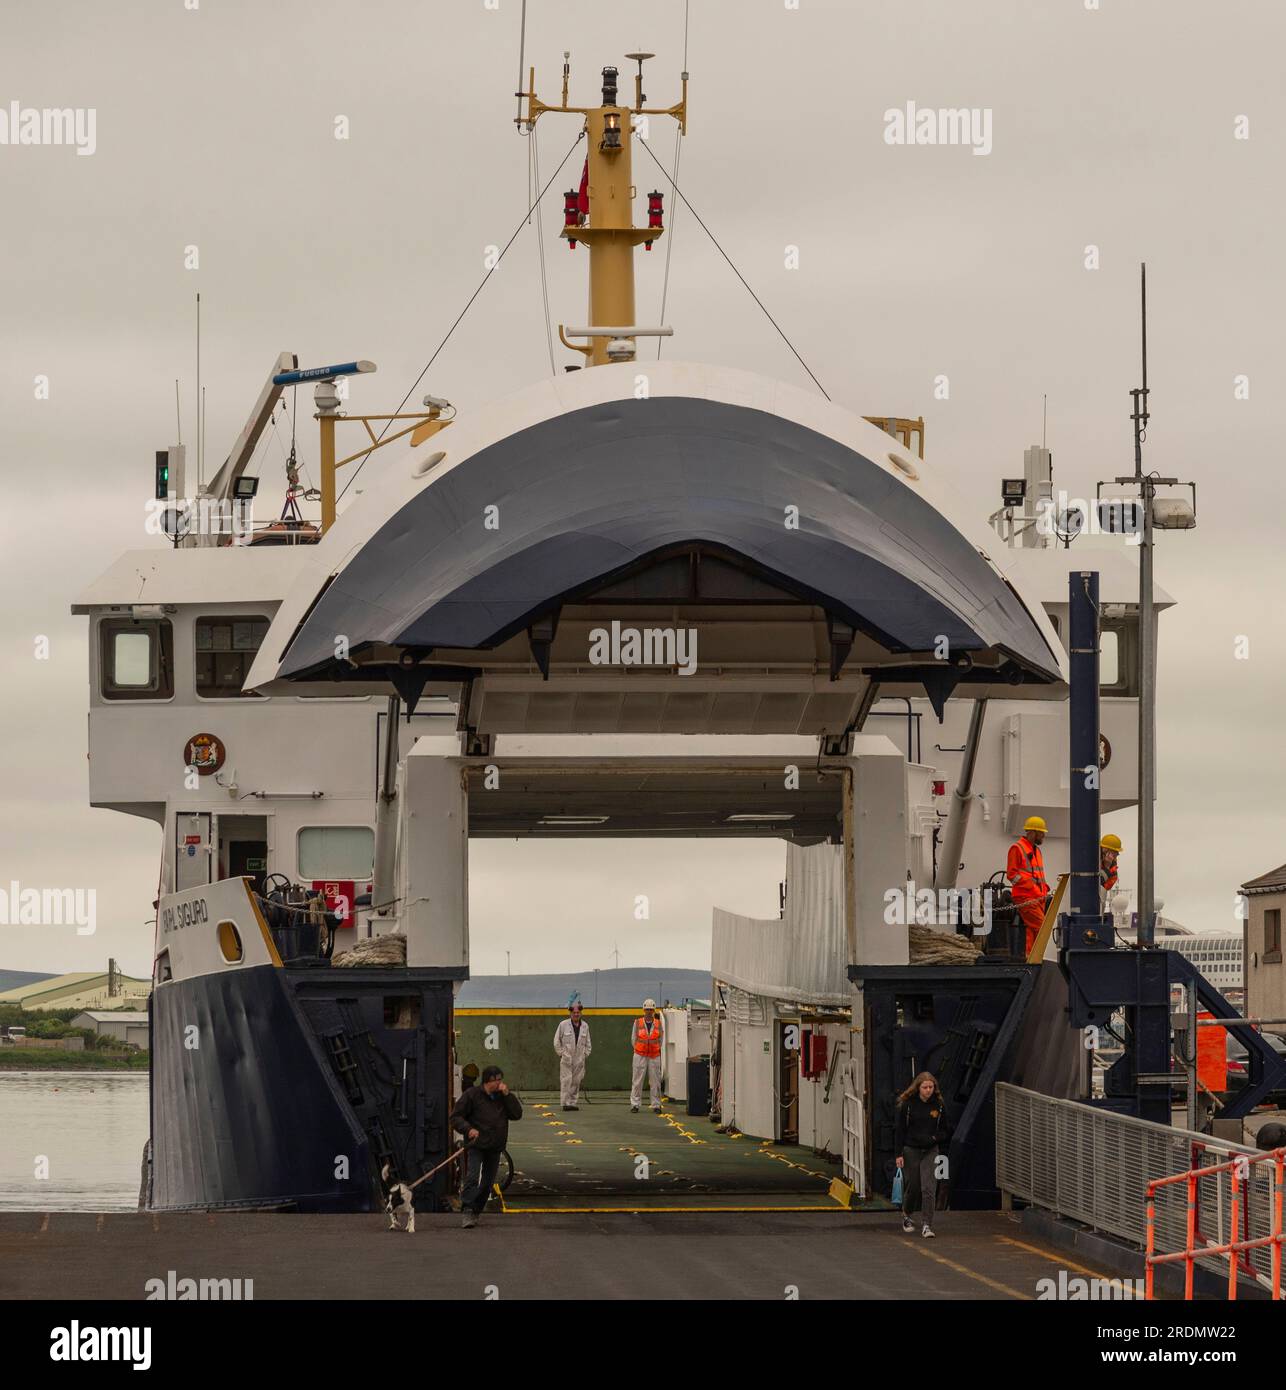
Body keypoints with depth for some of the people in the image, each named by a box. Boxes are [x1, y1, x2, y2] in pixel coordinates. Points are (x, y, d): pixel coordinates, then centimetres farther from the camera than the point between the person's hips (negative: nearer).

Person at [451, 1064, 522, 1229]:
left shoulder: (502, 1096, 8)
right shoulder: (472, 1095, -5)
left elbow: (517, 1114, -1)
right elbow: (456, 1117, -4)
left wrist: (507, 1095, -10)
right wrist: (468, 1129, -22)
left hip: (495, 1147, 5)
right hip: (477, 1144, -5)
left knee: (488, 1182, 9)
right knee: (472, 1177, -19)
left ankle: (476, 1211, 21)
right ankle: (468, 1211, -23)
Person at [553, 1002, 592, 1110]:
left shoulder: (585, 1026, 9)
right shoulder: (563, 1025, -1)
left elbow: (587, 1043, 17)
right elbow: (557, 1041, 2)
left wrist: (586, 1054, 9)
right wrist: (561, 1053, -3)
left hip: (579, 1060, 3)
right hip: (566, 1059, -3)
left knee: (576, 1081, 4)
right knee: (566, 1081, -8)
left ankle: (572, 1102, 11)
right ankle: (566, 1103, -5)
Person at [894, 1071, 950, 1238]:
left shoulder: (939, 1105, 1)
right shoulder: (907, 1104, -5)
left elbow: (944, 1130, 9)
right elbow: (899, 1129, -3)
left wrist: (934, 1138, -12)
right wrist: (899, 1154, -9)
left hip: (930, 1151, 1)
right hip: (910, 1150, -1)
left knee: (929, 1189, -11)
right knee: (912, 1186, 7)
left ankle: (926, 1225, -10)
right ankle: (906, 1215, 35)